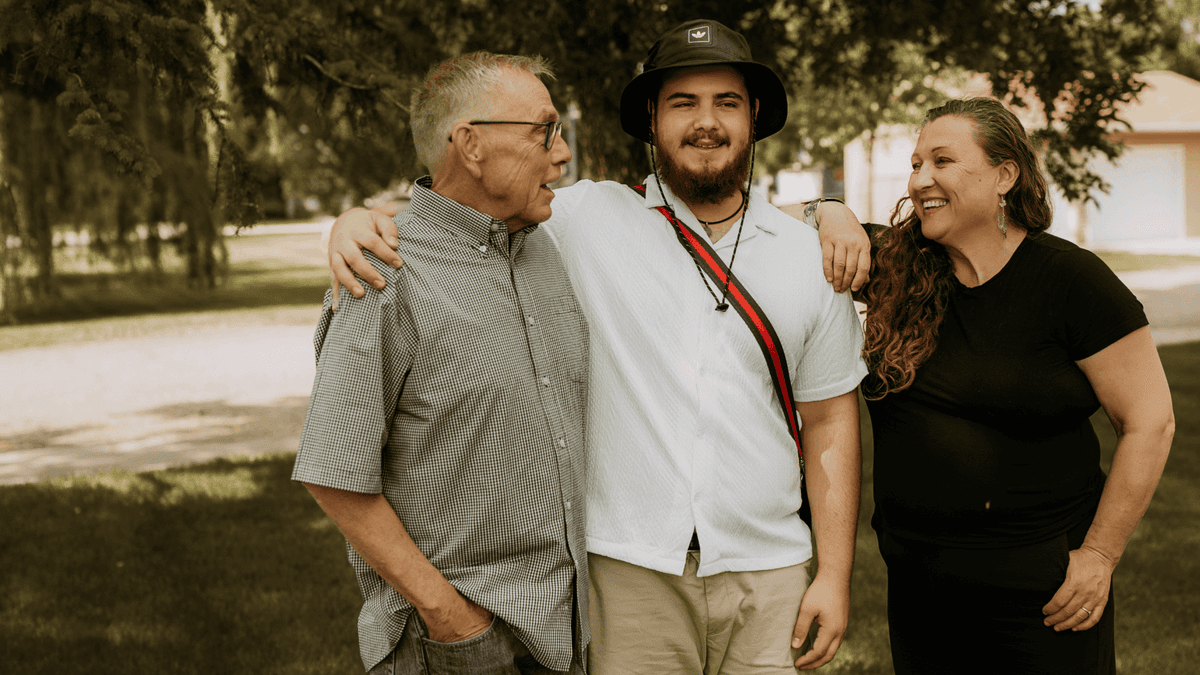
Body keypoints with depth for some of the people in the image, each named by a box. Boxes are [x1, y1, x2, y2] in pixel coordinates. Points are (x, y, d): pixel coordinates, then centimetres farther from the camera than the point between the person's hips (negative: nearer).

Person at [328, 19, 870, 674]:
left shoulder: (810, 256, 5)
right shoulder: (588, 218, -1)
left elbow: (830, 419, 7)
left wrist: (835, 575, 3)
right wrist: (361, 220, -19)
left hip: (766, 574, 2)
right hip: (629, 569, -2)